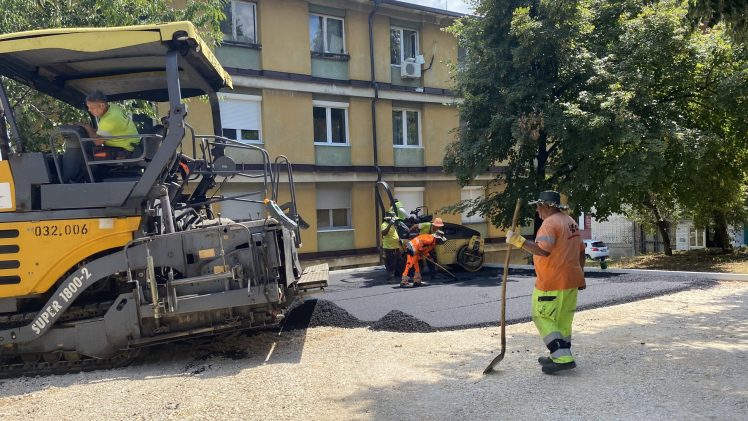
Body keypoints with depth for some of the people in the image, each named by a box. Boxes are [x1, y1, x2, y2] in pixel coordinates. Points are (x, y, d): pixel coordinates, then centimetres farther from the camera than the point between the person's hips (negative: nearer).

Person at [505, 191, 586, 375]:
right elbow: (581, 251, 18)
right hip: (571, 280, 9)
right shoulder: (570, 222, 14)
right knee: (563, 319, 15)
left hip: (553, 283, -9)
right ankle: (560, 356, 24)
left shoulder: (550, 223, -16)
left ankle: (563, 358, -7)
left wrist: (519, 241, -29)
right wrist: (580, 275, 25)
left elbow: (543, 250, -30)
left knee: (543, 318, -1)